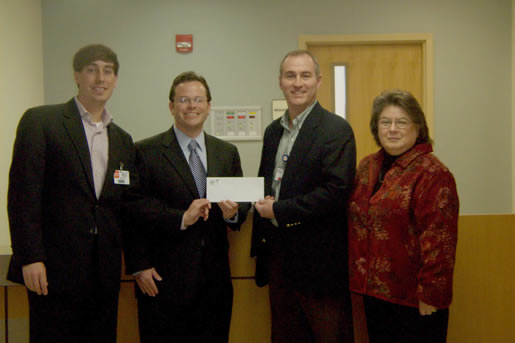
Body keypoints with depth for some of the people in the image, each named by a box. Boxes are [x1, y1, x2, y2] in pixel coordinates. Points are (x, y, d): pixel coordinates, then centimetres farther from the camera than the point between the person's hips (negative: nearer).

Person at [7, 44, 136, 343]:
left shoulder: (123, 140, 15)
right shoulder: (40, 122, -1)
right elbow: (22, 194, -7)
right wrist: (30, 258, -13)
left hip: (105, 273, 5)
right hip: (55, 270, -5)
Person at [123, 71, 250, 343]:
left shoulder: (228, 152, 13)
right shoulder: (146, 152, -2)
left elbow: (243, 203, 13)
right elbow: (135, 210, -8)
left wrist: (234, 212, -9)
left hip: (215, 278, 4)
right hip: (164, 279, -4)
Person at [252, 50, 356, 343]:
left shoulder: (336, 129, -11)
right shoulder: (273, 131, 12)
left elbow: (336, 190, -20)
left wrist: (279, 211, -16)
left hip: (318, 260, -7)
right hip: (278, 254, 7)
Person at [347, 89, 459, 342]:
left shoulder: (432, 174, -14)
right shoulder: (367, 167, 8)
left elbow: (438, 242, -18)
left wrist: (430, 295, -19)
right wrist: (357, 275, 11)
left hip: (413, 298, -6)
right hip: (374, 290, 6)